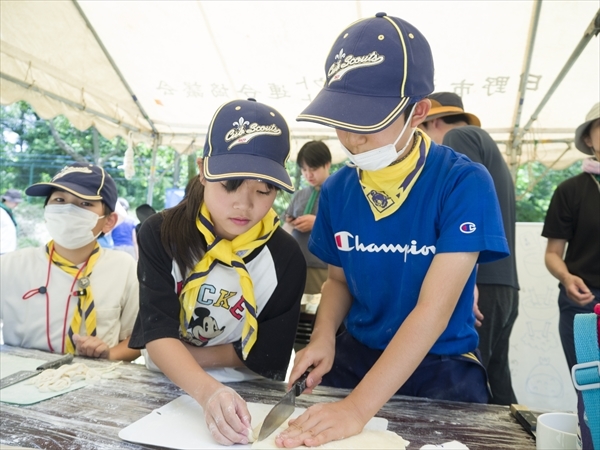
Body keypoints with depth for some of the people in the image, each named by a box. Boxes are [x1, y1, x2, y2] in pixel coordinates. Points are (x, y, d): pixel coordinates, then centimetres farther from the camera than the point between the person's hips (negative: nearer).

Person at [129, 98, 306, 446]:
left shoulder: (286, 258, -14)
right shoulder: (161, 235, -12)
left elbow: (267, 359, -10)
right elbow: (158, 333, -20)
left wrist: (182, 355, -11)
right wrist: (207, 391, -37)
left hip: (247, 395, -1)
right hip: (165, 388, 1)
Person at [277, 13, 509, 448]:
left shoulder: (465, 183, -19)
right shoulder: (337, 189, -5)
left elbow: (434, 309, -25)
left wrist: (358, 407, -31)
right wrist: (323, 336, -13)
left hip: (441, 366, -2)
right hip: (354, 355, 3)